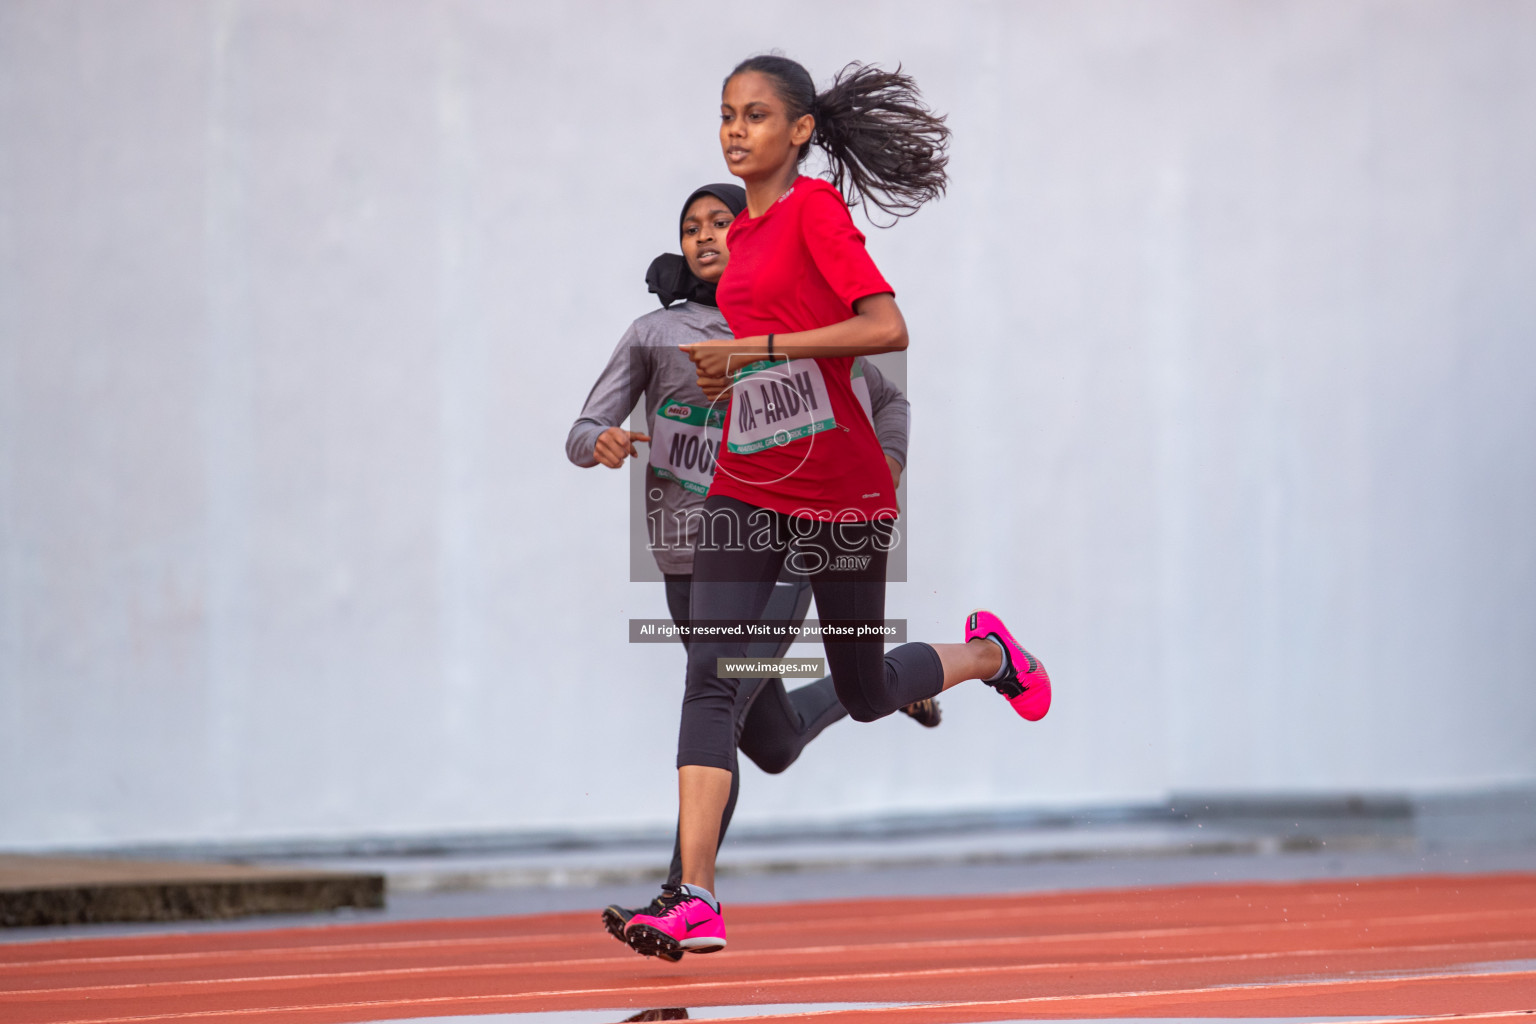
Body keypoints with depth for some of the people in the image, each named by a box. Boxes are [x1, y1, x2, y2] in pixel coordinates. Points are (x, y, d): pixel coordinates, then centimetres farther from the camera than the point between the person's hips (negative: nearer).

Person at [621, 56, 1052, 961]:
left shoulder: (816, 207, -12)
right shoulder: (745, 229, 12)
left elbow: (886, 328, -23)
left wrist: (755, 348, -23)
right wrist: (725, 372, 8)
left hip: (842, 491, -6)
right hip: (748, 487, 6)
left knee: (866, 693, 9)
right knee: (711, 676, -12)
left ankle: (988, 652, 42)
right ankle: (695, 901, -18)